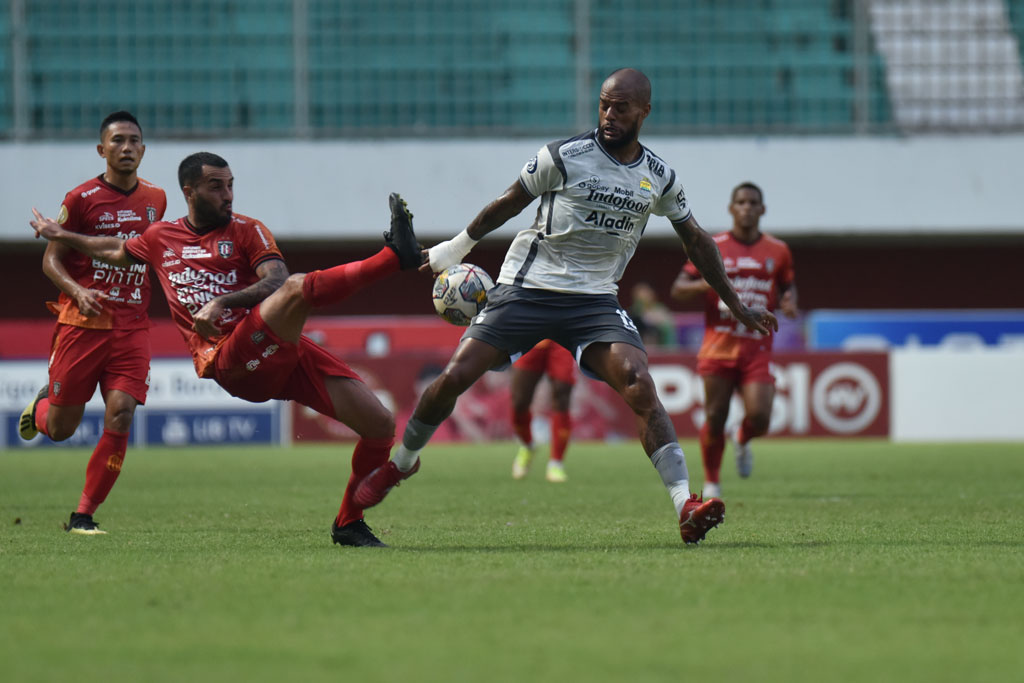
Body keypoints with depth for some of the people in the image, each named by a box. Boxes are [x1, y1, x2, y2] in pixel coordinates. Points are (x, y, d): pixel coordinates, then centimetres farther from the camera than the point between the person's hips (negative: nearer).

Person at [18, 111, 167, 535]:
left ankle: (83, 515, -3)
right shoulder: (82, 198, -6)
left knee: (120, 416, -13)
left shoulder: (155, 199, 8)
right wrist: (77, 291, -21)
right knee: (59, 429, 2)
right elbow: (51, 258, -3)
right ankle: (40, 405, 41)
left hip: (132, 328, 3)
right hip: (82, 323, -3)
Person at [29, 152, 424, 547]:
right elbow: (115, 252, 40)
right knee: (299, 287, -32)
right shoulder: (161, 238, 17)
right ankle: (395, 255, -34)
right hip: (230, 362, -2)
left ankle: (348, 525, 9)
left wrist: (222, 303, -21)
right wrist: (60, 235, 53)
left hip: (283, 353, 2)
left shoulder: (246, 230, 12)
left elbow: (275, 280, -6)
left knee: (380, 425, -8)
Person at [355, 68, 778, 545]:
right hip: (527, 287, -2)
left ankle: (685, 508, -27)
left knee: (640, 385, -22)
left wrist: (735, 305, 22)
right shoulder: (564, 157, -8)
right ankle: (401, 461, 19)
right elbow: (510, 202, 6)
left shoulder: (659, 178, 4)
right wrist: (457, 247, 16)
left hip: (595, 300, 2)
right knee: (455, 376, -10)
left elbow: (695, 240, 18)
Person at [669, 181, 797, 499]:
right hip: (718, 349, -1)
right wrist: (705, 284, -18)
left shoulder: (777, 251, 8)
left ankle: (743, 441, 21)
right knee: (715, 420, -2)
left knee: (759, 418, -15)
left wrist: (788, 302, -2)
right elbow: (678, 290, 2)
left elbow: (788, 286, 23)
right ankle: (711, 483, 19)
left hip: (757, 350, 1)